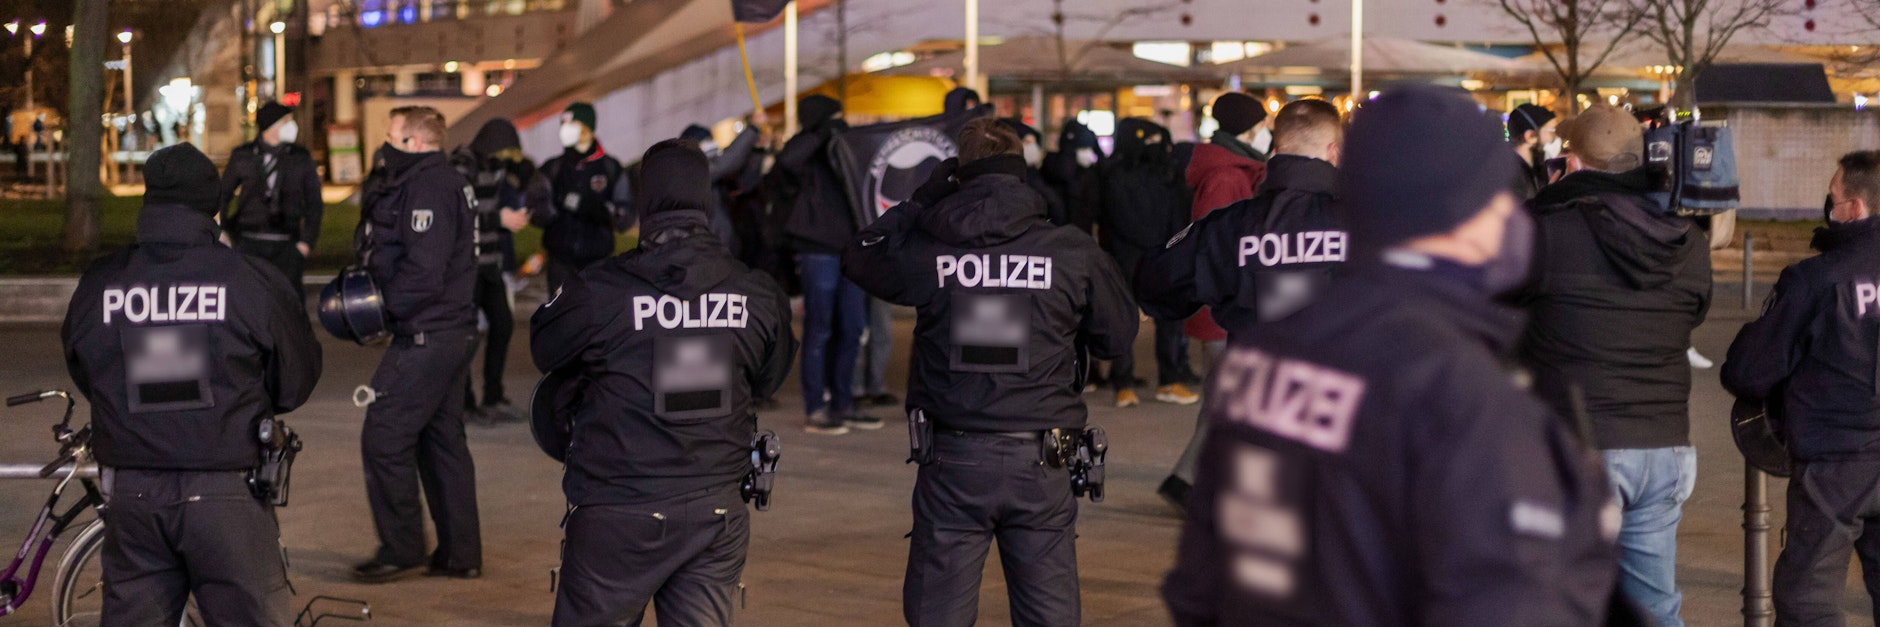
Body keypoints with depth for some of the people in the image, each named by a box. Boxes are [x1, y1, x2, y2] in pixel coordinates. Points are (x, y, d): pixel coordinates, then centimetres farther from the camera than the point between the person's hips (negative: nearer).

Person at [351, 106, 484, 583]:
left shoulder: (427, 189, -17)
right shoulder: (449, 182, 15)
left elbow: (423, 272, -25)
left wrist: (383, 308, -13)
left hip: (427, 338, -11)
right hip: (455, 331, 11)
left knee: (384, 437, -4)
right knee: (442, 440, 15)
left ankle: (401, 549, 3)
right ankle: (460, 554, 19)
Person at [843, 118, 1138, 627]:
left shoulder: (924, 248, -3)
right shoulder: (1073, 251, -3)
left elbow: (858, 258, 17)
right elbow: (1118, 337, 8)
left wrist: (920, 201, 16)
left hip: (953, 462, 0)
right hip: (1040, 467, 0)